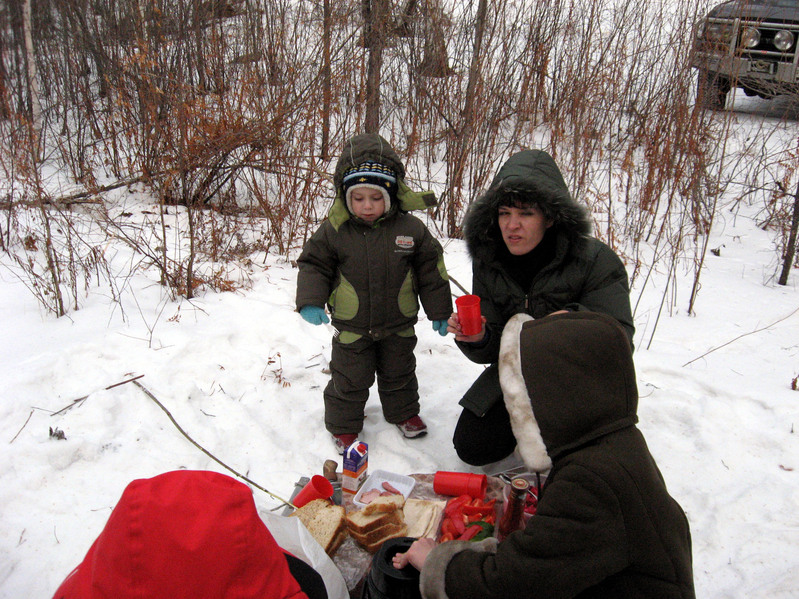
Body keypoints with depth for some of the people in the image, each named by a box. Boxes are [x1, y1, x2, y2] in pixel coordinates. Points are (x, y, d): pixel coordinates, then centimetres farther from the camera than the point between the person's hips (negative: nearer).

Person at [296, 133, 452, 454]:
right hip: (351, 327, -1)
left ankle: (403, 412, 45)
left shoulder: (411, 229, -10)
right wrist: (310, 301, -17)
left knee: (398, 372, 21)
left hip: (398, 324, 2)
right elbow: (313, 264, -3)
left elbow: (431, 268, -1)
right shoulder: (333, 231, -13)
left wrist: (440, 310, 3)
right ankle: (343, 424, 31)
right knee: (349, 378, 10)